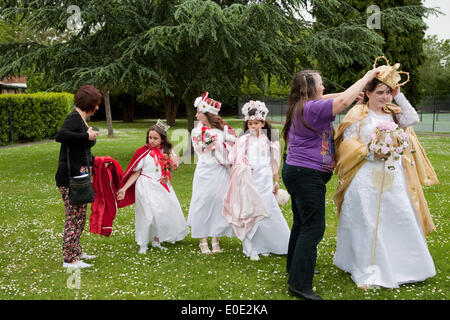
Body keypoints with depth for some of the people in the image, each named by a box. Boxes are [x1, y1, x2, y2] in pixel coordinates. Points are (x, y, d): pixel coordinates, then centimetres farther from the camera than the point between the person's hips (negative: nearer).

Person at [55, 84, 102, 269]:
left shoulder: (81, 119, 15)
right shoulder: (74, 118, -14)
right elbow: (60, 136, -33)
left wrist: (94, 161, 32)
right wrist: (87, 136, -29)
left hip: (80, 175, 10)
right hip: (71, 177, -10)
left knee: (79, 215, 18)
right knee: (74, 216, -4)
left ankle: (76, 252, 31)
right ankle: (69, 259, 4)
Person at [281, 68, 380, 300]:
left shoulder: (301, 107, 13)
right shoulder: (312, 108, -17)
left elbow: (323, 100, 27)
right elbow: (343, 101, -23)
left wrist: (353, 93, 16)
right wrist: (367, 77, -11)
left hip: (295, 172, 11)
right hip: (307, 175, -11)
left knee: (302, 222, 21)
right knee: (313, 226, -9)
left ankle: (294, 266, 35)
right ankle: (300, 284, -9)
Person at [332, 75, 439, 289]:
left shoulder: (393, 113, 14)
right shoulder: (358, 115, 0)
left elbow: (412, 120, -4)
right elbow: (348, 144, -5)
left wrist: (399, 96, -3)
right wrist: (371, 152, -17)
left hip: (393, 178, 5)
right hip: (367, 179, -5)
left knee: (399, 220, 5)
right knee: (367, 222, 0)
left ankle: (397, 266, 19)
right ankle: (367, 271, 10)